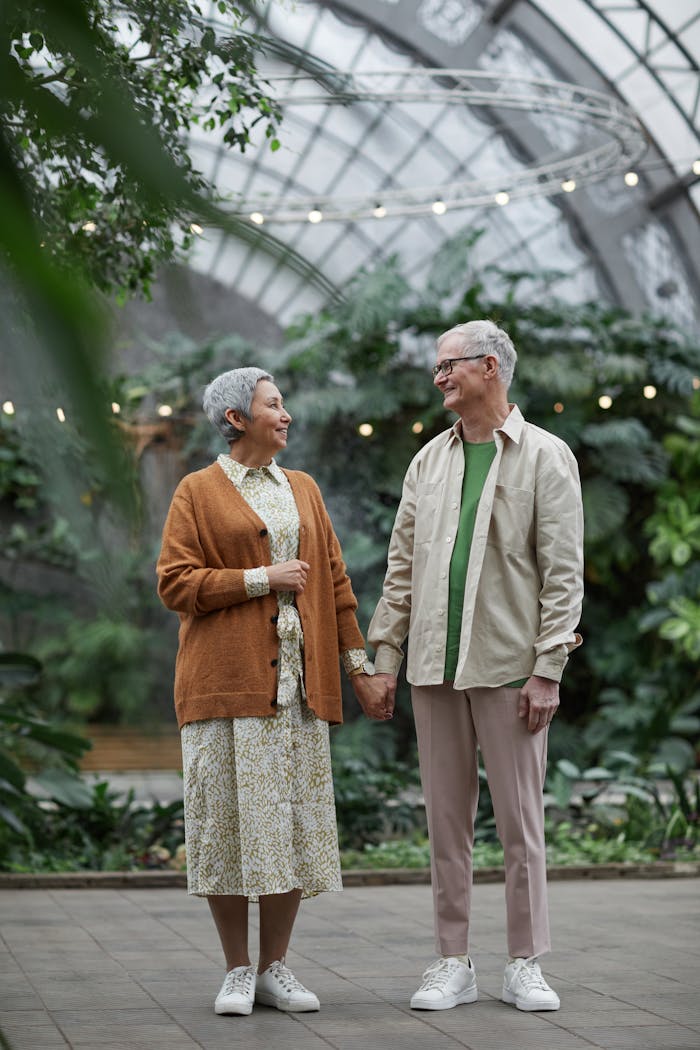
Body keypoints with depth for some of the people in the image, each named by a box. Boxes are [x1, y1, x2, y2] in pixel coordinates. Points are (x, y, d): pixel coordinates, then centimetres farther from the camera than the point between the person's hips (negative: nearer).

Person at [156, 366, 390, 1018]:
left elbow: (334, 582, 17)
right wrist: (263, 579, -10)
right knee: (230, 823, -3)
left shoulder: (303, 489, 17)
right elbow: (175, 584, -6)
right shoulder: (197, 492, 3)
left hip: (298, 683, 4)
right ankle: (237, 971, 7)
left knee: (294, 824, 2)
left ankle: (275, 968, 11)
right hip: (227, 683, -4)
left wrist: (359, 668, 11)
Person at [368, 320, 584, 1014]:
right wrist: (383, 655, 8)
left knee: (520, 819, 1)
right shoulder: (429, 461, 13)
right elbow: (402, 565, 15)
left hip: (509, 664, -4)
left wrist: (547, 669, -11)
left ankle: (525, 965, 10)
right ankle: (453, 964, 14)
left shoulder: (545, 457, 0)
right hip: (434, 667, 4)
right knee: (446, 819, 6)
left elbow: (563, 572, -5)